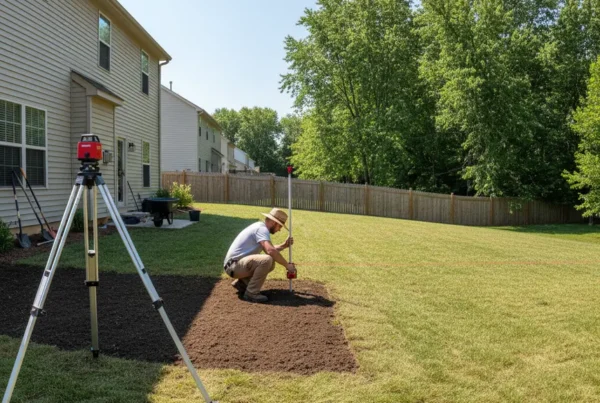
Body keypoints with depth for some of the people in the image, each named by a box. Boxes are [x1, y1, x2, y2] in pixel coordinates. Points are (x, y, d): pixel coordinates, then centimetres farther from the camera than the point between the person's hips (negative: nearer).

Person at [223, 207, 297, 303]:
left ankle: (242, 283, 16)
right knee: (267, 260, -28)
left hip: (235, 266, 10)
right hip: (234, 265, -10)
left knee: (271, 263, 12)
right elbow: (270, 251, -30)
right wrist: (287, 265, -21)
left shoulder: (259, 227, 16)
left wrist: (284, 245, 10)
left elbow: (269, 250, 24)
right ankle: (251, 293, -15)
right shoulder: (262, 229, -15)